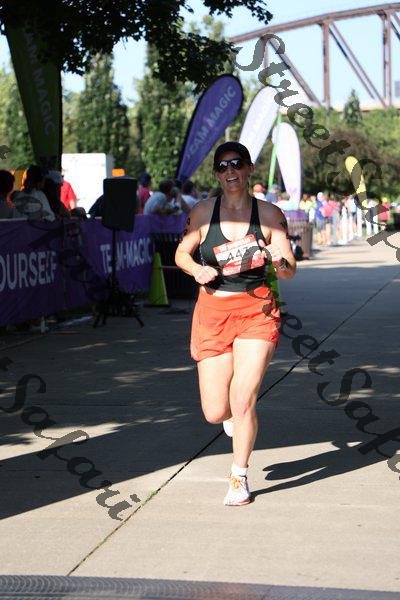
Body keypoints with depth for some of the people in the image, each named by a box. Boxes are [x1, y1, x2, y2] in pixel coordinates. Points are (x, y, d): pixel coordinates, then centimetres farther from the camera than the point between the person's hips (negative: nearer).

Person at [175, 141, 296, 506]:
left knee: (243, 400, -13)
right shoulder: (203, 212, 2)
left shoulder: (270, 214, -1)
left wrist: (279, 259, -23)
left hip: (257, 311, -1)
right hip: (213, 311, 1)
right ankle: (236, 413, 39)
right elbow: (181, 254, 13)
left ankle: (239, 478, 11)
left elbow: (290, 271, 0)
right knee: (215, 413, -1)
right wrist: (197, 270, -8)